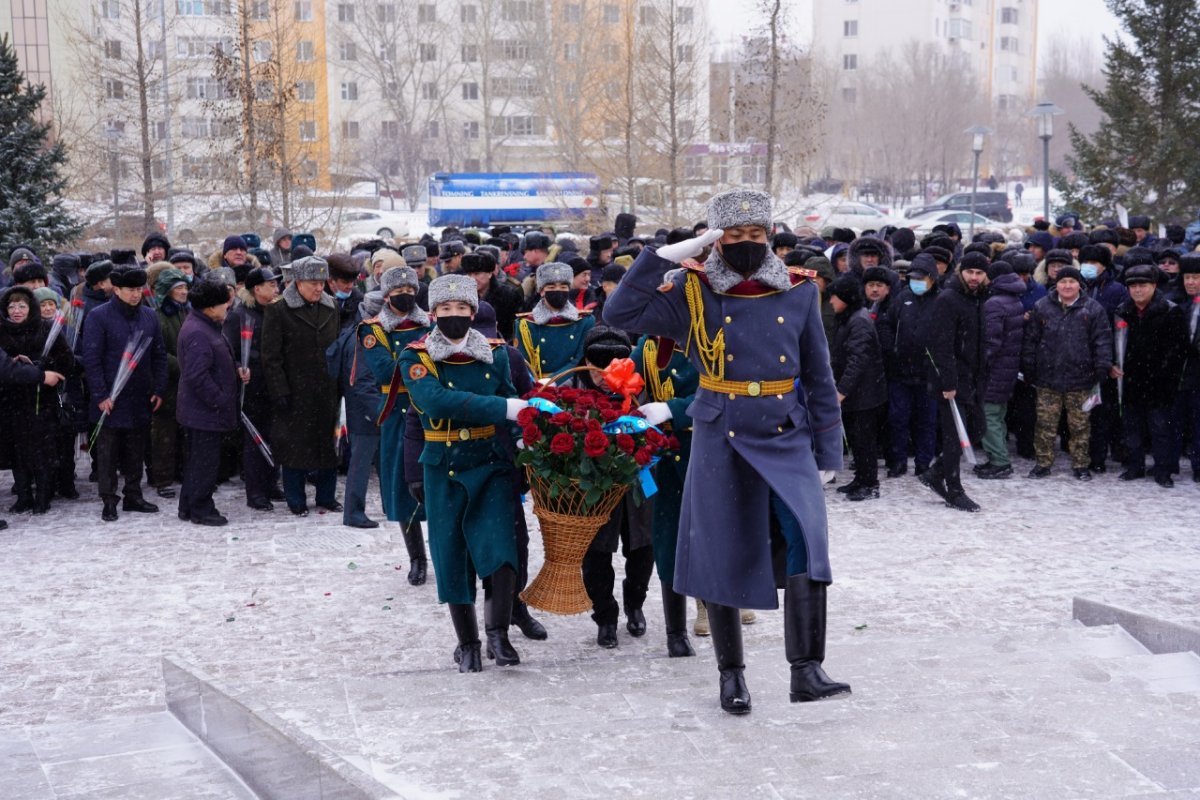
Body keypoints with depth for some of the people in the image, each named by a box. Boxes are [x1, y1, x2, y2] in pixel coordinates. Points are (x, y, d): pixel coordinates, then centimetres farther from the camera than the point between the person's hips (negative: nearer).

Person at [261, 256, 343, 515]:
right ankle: (296, 501, 13)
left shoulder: (331, 308, 8)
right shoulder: (278, 311, -7)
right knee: (295, 443, 2)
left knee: (328, 441, 9)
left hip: (327, 388, 4)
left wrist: (341, 383, 9)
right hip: (295, 391, -4)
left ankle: (327, 496, 22)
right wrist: (279, 392, -14)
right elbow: (271, 357, -8)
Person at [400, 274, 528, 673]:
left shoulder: (495, 353, 3)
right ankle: (467, 643, 20)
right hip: (445, 471, -1)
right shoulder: (416, 358, -6)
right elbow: (438, 401, -24)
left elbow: (513, 402, 9)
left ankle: (498, 634, -2)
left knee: (500, 549, -15)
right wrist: (503, 408, -31)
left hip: (492, 465, 1)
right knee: (452, 555, 5)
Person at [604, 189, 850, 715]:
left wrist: (827, 448, 8)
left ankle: (806, 670, -11)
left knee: (807, 539, -18)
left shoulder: (799, 291, 4)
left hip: (787, 438, 1)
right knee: (723, 554, 6)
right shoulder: (693, 292, -1)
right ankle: (732, 673, 22)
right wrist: (667, 255, -14)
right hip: (721, 440, 0)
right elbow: (621, 314, -11)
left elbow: (819, 375, 10)